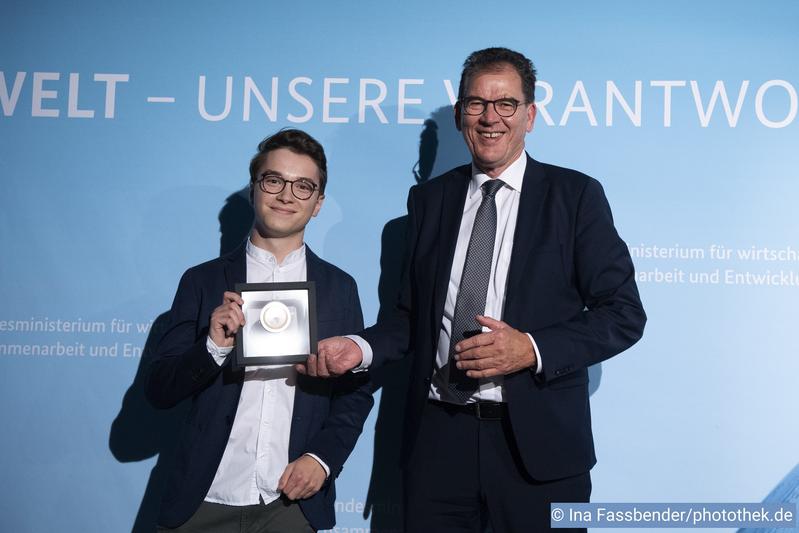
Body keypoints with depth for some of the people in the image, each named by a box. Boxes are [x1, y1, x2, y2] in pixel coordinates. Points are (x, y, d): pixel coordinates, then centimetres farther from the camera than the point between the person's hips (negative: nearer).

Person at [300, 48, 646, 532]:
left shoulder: (575, 195, -1)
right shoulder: (429, 199, 9)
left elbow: (624, 313, -4)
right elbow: (415, 316, 12)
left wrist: (532, 348, -16)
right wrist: (361, 347, -6)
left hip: (537, 440, -2)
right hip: (438, 436, 3)